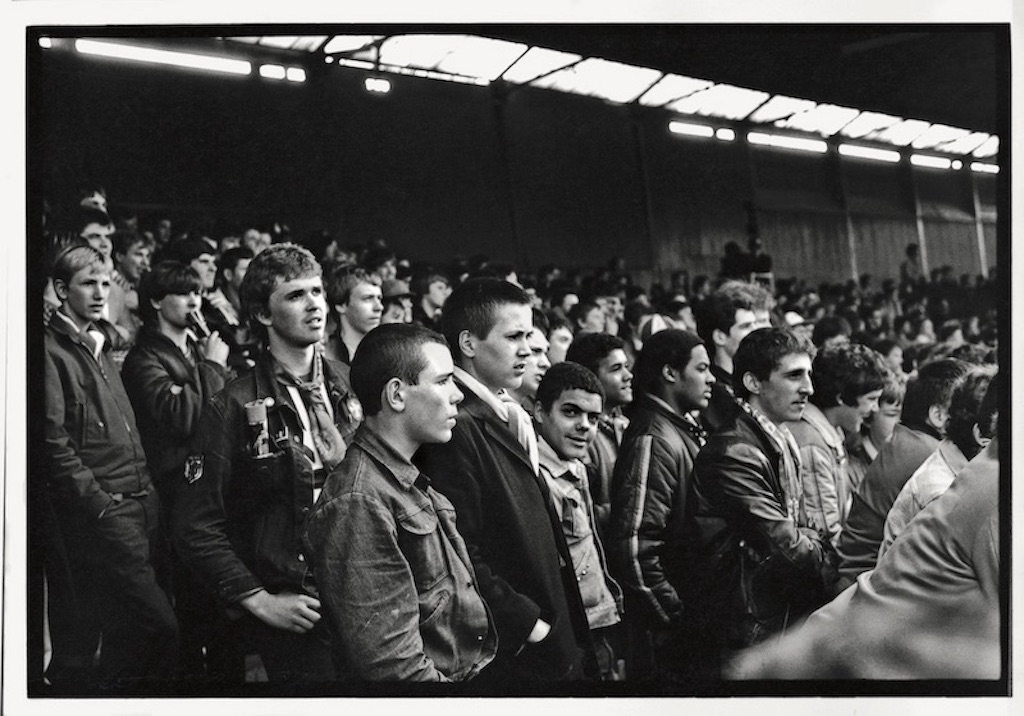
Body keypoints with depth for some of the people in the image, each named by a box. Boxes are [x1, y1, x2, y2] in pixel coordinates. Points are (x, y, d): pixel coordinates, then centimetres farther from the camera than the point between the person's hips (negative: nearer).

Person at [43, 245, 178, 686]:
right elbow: (55, 443, -13)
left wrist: (148, 494, 13)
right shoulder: (51, 351, -6)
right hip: (102, 513, -9)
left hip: (139, 506, 9)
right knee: (159, 624, -14)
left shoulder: (99, 348, 21)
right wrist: (101, 503, -16)